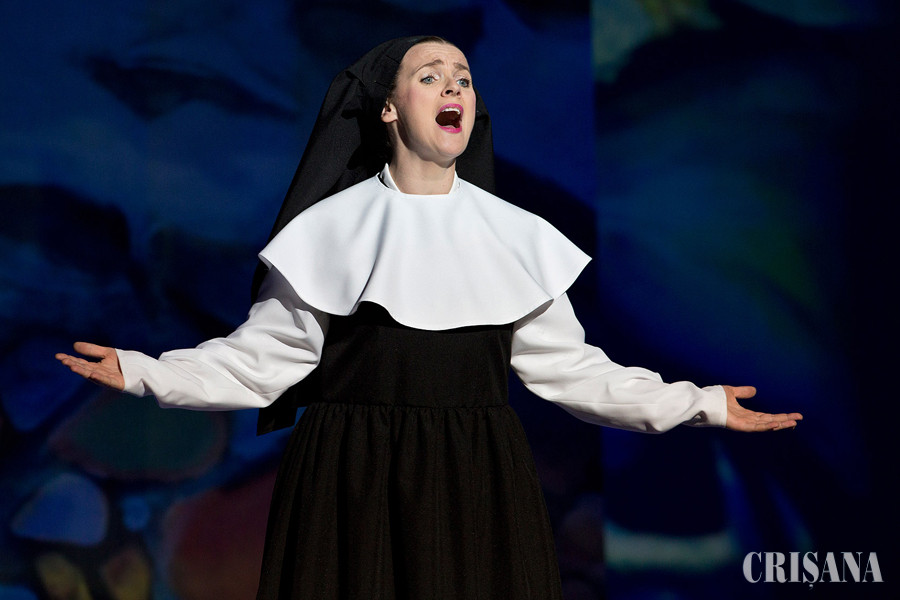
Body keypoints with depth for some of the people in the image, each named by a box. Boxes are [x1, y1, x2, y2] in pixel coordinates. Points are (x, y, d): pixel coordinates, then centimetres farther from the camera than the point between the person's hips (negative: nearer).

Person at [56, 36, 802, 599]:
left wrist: (699, 403, 4)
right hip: (353, 487, -2)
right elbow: (265, 356, -1)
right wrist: (143, 372, -11)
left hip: (477, 489, 2)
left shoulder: (515, 235, 8)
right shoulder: (332, 229, 1)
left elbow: (568, 367, 8)